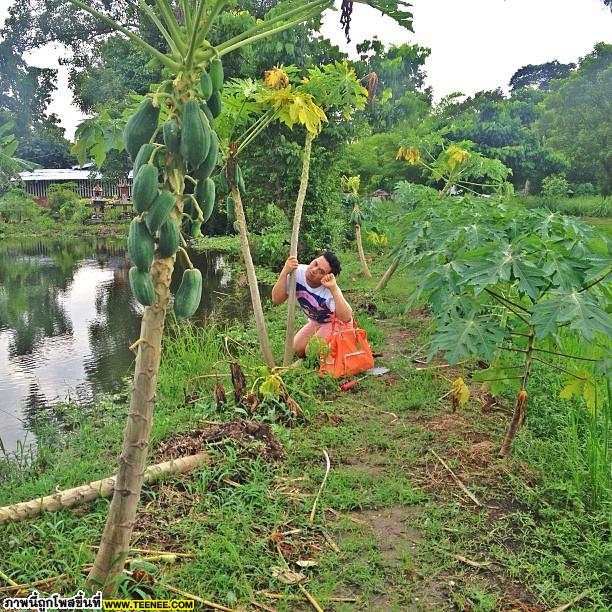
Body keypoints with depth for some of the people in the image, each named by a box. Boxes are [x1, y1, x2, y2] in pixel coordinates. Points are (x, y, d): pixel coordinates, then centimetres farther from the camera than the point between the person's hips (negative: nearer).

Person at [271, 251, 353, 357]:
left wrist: (334, 289, -54)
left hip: (337, 322, -5)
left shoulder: (329, 290, -36)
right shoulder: (297, 272, -24)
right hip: (316, 322, 5)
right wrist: (284, 273, -40)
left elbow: (347, 318, -46)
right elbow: (276, 300, -28)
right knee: (298, 349, -1)